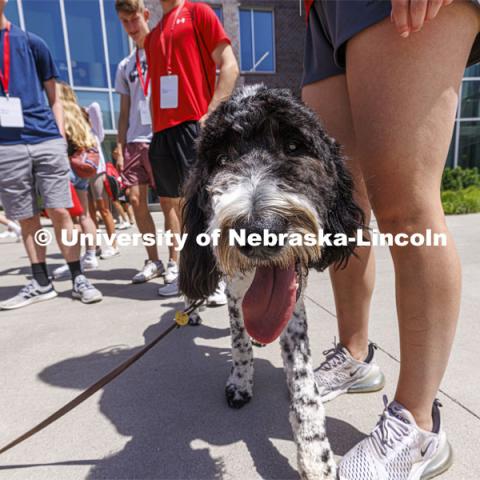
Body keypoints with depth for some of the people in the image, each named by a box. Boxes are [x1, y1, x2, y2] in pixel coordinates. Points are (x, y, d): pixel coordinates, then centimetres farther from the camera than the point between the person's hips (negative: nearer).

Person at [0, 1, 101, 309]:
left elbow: (54, 98, 12)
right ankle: (41, 283, 16)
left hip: (46, 140, -2)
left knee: (59, 212, -5)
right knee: (27, 219, 5)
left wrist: (60, 136, 1)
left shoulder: (31, 42, 12)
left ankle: (78, 279, 4)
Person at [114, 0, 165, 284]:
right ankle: (153, 261, 11)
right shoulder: (125, 65, 21)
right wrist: (120, 147, 10)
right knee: (136, 200, -1)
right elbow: (125, 112, 18)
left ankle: (173, 261, 6)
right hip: (134, 141, 5)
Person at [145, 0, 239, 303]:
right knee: (169, 203, 6)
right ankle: (180, 273, 18)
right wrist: (155, 133, 14)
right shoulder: (154, 35, 25)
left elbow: (230, 67, -4)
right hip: (163, 129, 7)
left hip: (193, 125, -7)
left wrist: (210, 114, -15)